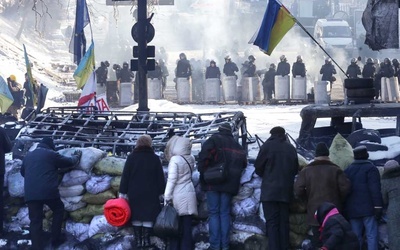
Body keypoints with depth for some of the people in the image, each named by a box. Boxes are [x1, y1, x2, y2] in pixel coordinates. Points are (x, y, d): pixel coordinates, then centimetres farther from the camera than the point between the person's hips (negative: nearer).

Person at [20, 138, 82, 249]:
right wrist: (77, 156, 32)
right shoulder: (51, 154, 2)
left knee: (35, 221, 4)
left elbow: (23, 172, 33)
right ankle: (56, 239, 24)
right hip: (48, 191, -4)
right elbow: (69, 162, 11)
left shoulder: (28, 155, 18)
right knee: (58, 210, 22)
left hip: (30, 193, 4)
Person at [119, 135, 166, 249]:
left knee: (136, 216, 6)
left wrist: (123, 192, 2)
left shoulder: (131, 157, -1)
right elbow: (160, 177, 3)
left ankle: (138, 240, 5)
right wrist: (161, 192, 9)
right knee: (148, 216, 3)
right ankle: (146, 240, 0)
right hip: (150, 193, 0)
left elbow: (125, 176, -2)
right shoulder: (155, 158, 1)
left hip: (134, 193, 0)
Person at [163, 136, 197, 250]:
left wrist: (167, 196, -12)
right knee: (187, 224, 5)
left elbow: (171, 179, -15)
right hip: (189, 194, 5)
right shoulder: (190, 159, 5)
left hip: (178, 196, -5)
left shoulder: (175, 160, -13)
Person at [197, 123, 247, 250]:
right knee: (225, 213, 8)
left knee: (213, 213, -1)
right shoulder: (237, 146, 14)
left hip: (213, 182, -4)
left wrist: (203, 171, -7)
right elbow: (243, 163, 14)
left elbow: (204, 154, -16)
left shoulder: (214, 140, -1)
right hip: (229, 183, 4)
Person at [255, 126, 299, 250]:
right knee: (284, 221, 9)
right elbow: (295, 169, 16)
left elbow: (258, 167, 1)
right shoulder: (291, 148, 9)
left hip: (270, 190, -4)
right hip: (286, 190, 4)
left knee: (272, 222, -6)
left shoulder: (267, 146, -4)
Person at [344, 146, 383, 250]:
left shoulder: (347, 170, 15)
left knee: (356, 236, 8)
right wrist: (378, 206, -14)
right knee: (371, 235, -5)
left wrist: (344, 209, 21)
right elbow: (375, 189, -13)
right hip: (368, 208, -5)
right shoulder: (370, 168, -4)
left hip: (352, 210, 5)